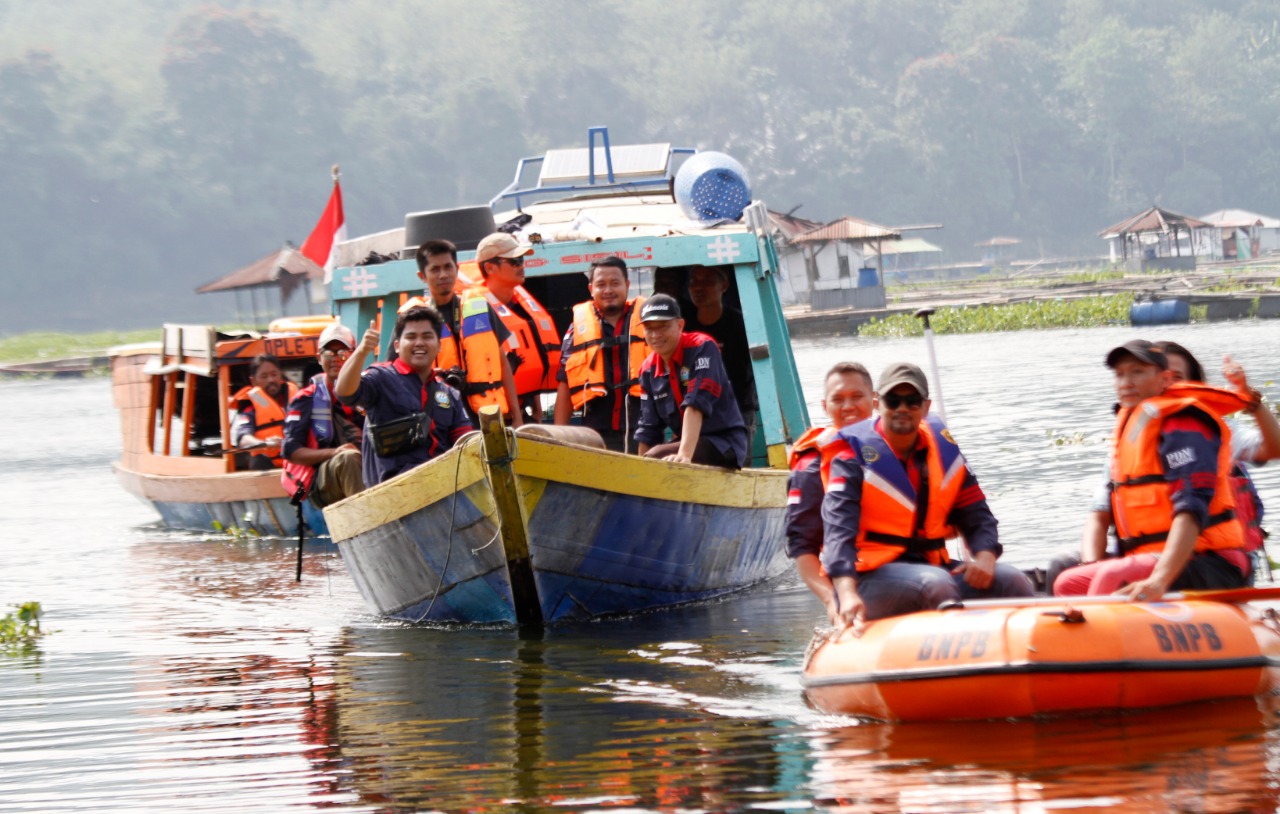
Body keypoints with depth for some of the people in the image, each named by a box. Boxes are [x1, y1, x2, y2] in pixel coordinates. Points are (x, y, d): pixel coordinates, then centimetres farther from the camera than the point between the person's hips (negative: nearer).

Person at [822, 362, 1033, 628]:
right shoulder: (854, 456, -7)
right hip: (870, 574, -6)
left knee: (1013, 582, -11)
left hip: (931, 564, 6)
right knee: (935, 584, -34)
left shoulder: (943, 449, 11)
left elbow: (976, 514, 13)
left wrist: (985, 556, -11)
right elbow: (839, 529, -19)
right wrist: (847, 594, -35)